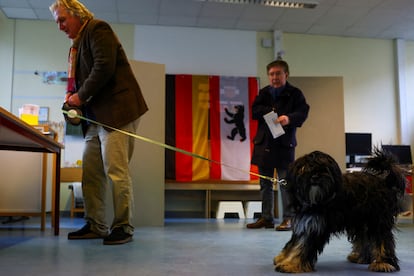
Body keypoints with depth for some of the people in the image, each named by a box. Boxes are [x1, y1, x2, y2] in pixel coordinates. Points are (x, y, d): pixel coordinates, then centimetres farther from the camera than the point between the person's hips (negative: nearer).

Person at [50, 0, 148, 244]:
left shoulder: (98, 29, -4)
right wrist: (73, 94, 6)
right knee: (91, 172, 6)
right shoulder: (78, 43, 23)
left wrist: (82, 96, -10)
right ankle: (95, 226, 14)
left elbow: (104, 68, -17)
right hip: (97, 117, 9)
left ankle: (123, 227, 0)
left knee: (116, 171, -9)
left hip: (117, 112, -9)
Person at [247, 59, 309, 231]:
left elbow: (303, 112, -12)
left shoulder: (294, 93, 1)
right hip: (264, 144, 5)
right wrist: (269, 111, -14)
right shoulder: (263, 93, 13)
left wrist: (289, 118, -31)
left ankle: (288, 218, 3)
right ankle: (266, 218, 21)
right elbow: (254, 112, 2)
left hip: (284, 144, -5)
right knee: (265, 184, 11)